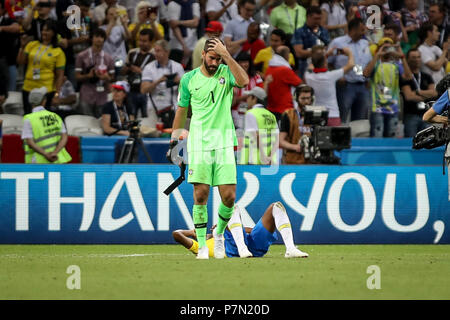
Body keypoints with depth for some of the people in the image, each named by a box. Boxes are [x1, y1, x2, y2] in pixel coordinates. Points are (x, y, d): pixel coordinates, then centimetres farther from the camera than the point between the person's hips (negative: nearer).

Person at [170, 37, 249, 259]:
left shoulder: (226, 72, 3)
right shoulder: (189, 79, 6)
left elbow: (244, 81, -20)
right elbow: (182, 110, 16)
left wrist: (226, 55, -21)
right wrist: (174, 140, 17)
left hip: (224, 142, 0)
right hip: (199, 142, 0)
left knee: (229, 196, -5)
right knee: (200, 194, -7)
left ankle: (219, 233, 23)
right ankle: (202, 245, 1)